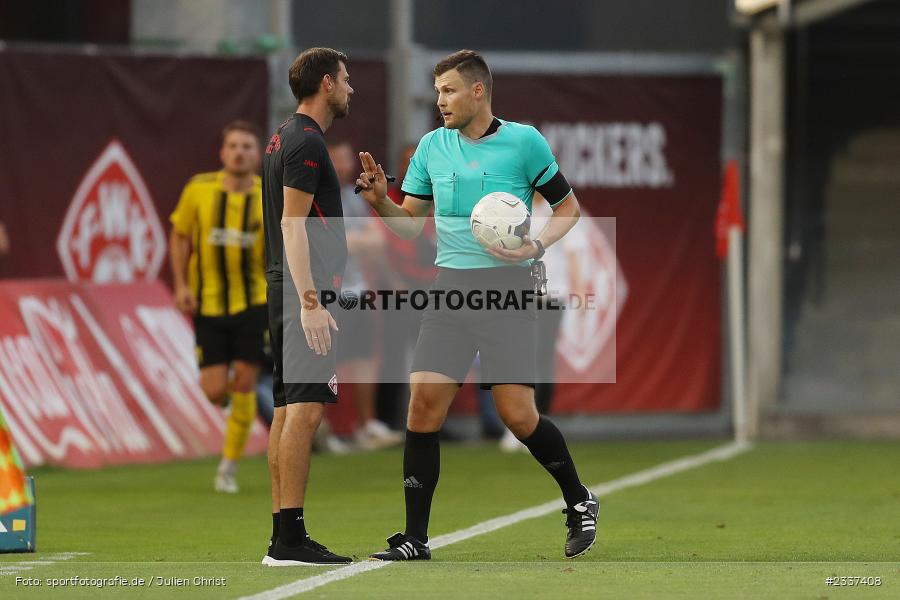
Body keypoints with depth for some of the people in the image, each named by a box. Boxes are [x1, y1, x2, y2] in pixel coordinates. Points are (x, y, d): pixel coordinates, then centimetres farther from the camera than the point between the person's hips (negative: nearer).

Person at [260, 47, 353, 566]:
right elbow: (293, 225, -18)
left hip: (288, 291, 11)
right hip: (305, 292, -11)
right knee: (306, 406, -13)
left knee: (289, 408, 9)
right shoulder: (307, 143, -12)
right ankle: (291, 538, -17)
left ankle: (283, 539, 9)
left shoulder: (286, 139, 19)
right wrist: (311, 301, -23)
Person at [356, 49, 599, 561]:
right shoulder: (432, 147, 9)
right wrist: (381, 201, -7)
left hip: (508, 291, -4)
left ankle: (580, 502, 19)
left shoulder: (524, 142, -3)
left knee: (519, 416, -8)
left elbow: (568, 207, 6)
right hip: (451, 289, 4)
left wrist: (537, 245, -12)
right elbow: (411, 224, 13)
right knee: (424, 404, -8)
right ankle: (415, 540, -2)